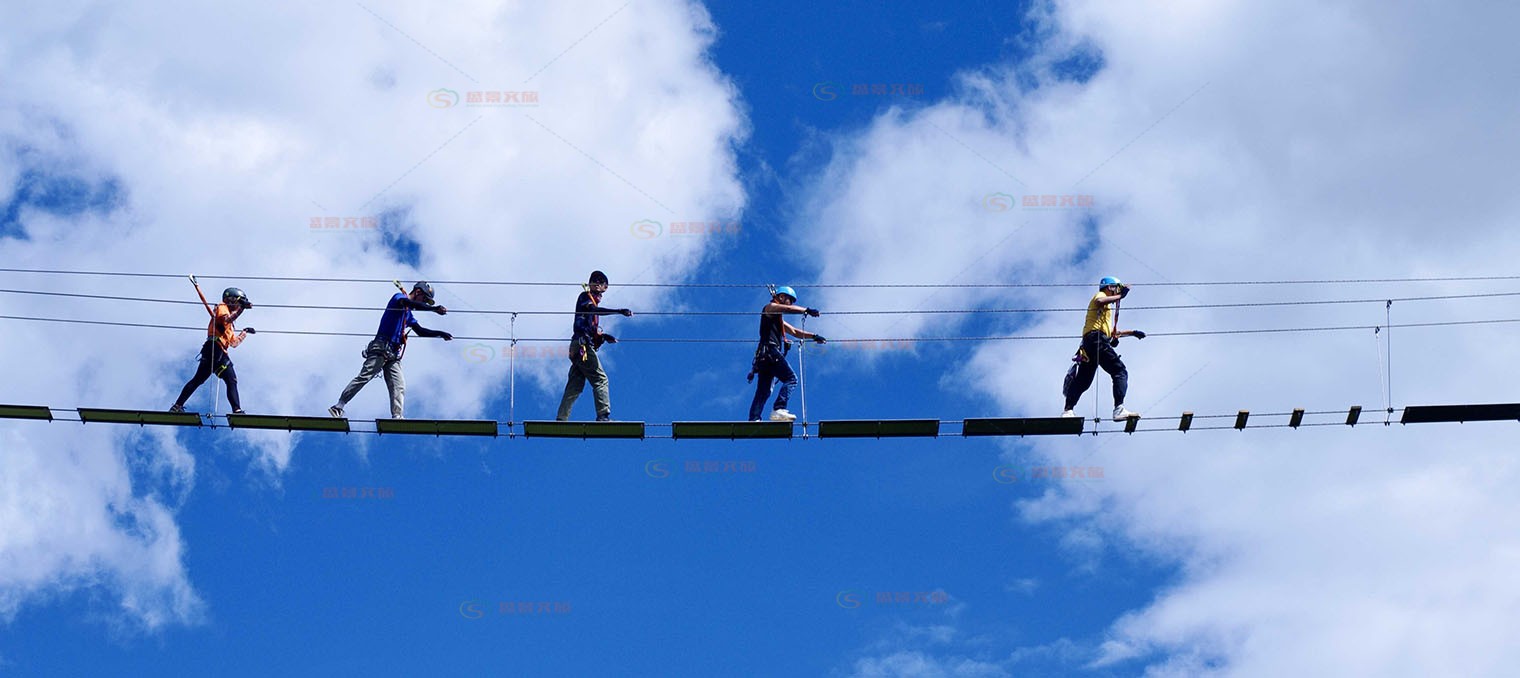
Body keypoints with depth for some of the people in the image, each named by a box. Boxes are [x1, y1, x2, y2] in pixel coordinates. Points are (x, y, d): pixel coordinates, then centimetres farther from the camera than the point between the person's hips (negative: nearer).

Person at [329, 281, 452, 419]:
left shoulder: (408, 314, 27)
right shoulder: (399, 297, 4)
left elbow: (420, 331, 30)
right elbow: (410, 304, -18)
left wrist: (440, 333, 20)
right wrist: (434, 308, -22)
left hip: (393, 355, 9)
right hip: (381, 348, -9)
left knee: (399, 387, -6)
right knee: (364, 378, -15)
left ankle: (397, 417, -15)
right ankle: (339, 406, -14)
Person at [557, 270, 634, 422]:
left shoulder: (593, 302, 25)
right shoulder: (585, 297, -1)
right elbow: (594, 310, -22)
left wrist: (604, 336, 8)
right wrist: (619, 311, -30)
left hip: (580, 348, 9)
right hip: (583, 346, -9)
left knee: (575, 386, 6)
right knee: (600, 379, -13)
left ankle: (561, 419, 6)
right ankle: (603, 416, -18)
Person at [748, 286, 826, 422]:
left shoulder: (778, 318, 33)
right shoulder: (770, 308, 6)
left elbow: (794, 331, 33)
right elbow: (789, 309, -12)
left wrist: (813, 336, 24)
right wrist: (807, 310, -11)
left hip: (765, 356, 10)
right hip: (770, 351, -10)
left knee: (763, 392, 3)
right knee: (791, 379, -18)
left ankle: (753, 420, -5)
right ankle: (778, 410, -31)